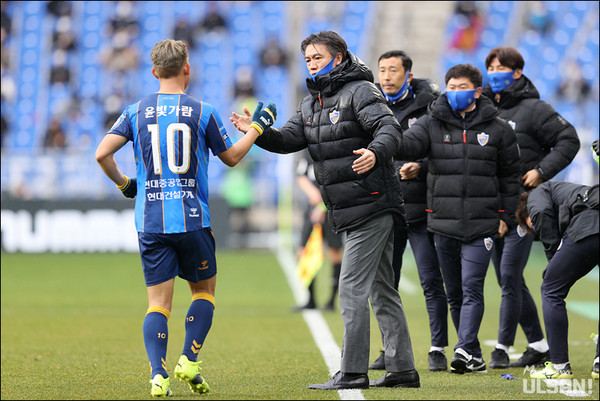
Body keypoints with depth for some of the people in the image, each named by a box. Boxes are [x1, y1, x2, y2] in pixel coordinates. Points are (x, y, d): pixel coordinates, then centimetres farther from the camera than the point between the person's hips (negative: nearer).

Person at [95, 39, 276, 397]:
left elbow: (102, 153, -4)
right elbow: (231, 157, 9)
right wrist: (258, 126, 21)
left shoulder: (137, 112, 4)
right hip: (192, 219, -2)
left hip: (150, 221, 2)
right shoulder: (203, 112, -2)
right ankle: (189, 361, 3)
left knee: (158, 302, 4)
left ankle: (159, 374, -12)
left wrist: (122, 183, 14)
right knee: (204, 290, 17)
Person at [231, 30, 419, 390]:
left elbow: (390, 128, -22)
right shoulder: (312, 103, 17)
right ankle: (403, 370, 15)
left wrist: (375, 152, -42)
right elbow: (289, 139, 8)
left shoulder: (360, 91, -10)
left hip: (371, 206, -10)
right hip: (351, 211, 10)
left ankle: (352, 372, -9)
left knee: (352, 288, -11)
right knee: (382, 290, 11)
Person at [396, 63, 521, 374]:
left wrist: (506, 216, 6)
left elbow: (510, 175, 11)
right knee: (454, 293, 8)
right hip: (443, 222, 3)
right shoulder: (432, 124, 6)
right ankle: (474, 357, 17)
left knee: (472, 288, -13)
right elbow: (408, 145, -12)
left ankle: (465, 349, -20)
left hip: (482, 224, -2)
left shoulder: (498, 129, 5)